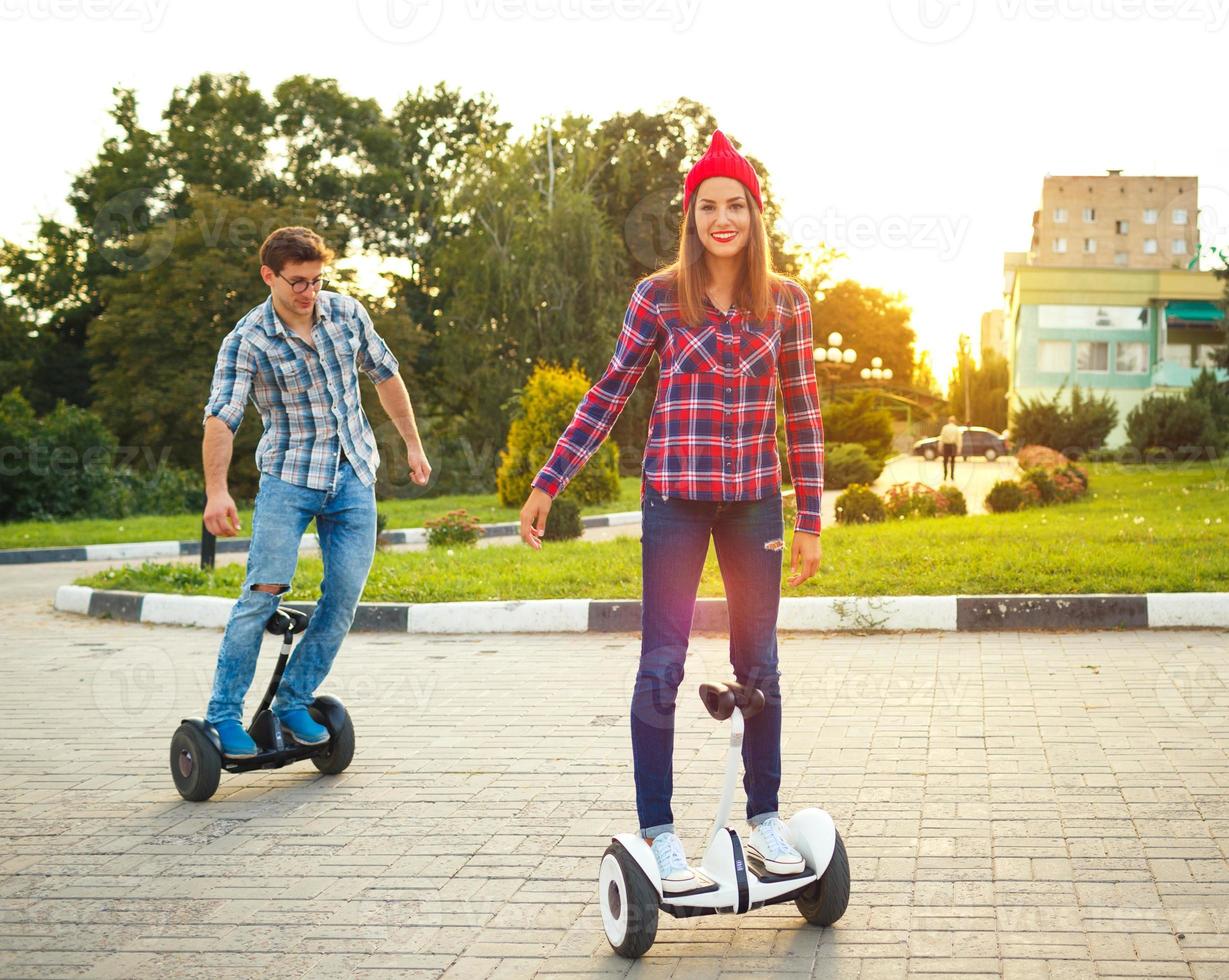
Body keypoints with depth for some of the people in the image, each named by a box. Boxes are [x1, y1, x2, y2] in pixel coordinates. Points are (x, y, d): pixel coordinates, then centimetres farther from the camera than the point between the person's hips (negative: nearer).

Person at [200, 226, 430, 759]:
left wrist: (413, 444, 18)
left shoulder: (346, 312, 2)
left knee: (344, 596, -2)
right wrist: (216, 490, -35)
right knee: (263, 591, -13)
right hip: (288, 476, -4)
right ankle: (224, 714, -5)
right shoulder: (247, 341, -11)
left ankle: (293, 702, 11)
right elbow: (221, 416, -21)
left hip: (353, 476, 4)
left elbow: (385, 375, 15)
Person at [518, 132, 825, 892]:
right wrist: (548, 484, 1)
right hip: (676, 497, -2)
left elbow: (802, 412, 6)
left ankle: (765, 817, 23)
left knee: (759, 665, 9)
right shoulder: (659, 296, -1)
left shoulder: (786, 302, 3)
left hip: (755, 500, 2)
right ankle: (658, 829, 8)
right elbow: (609, 395, 3)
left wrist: (811, 519, 5)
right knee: (662, 664, -2)